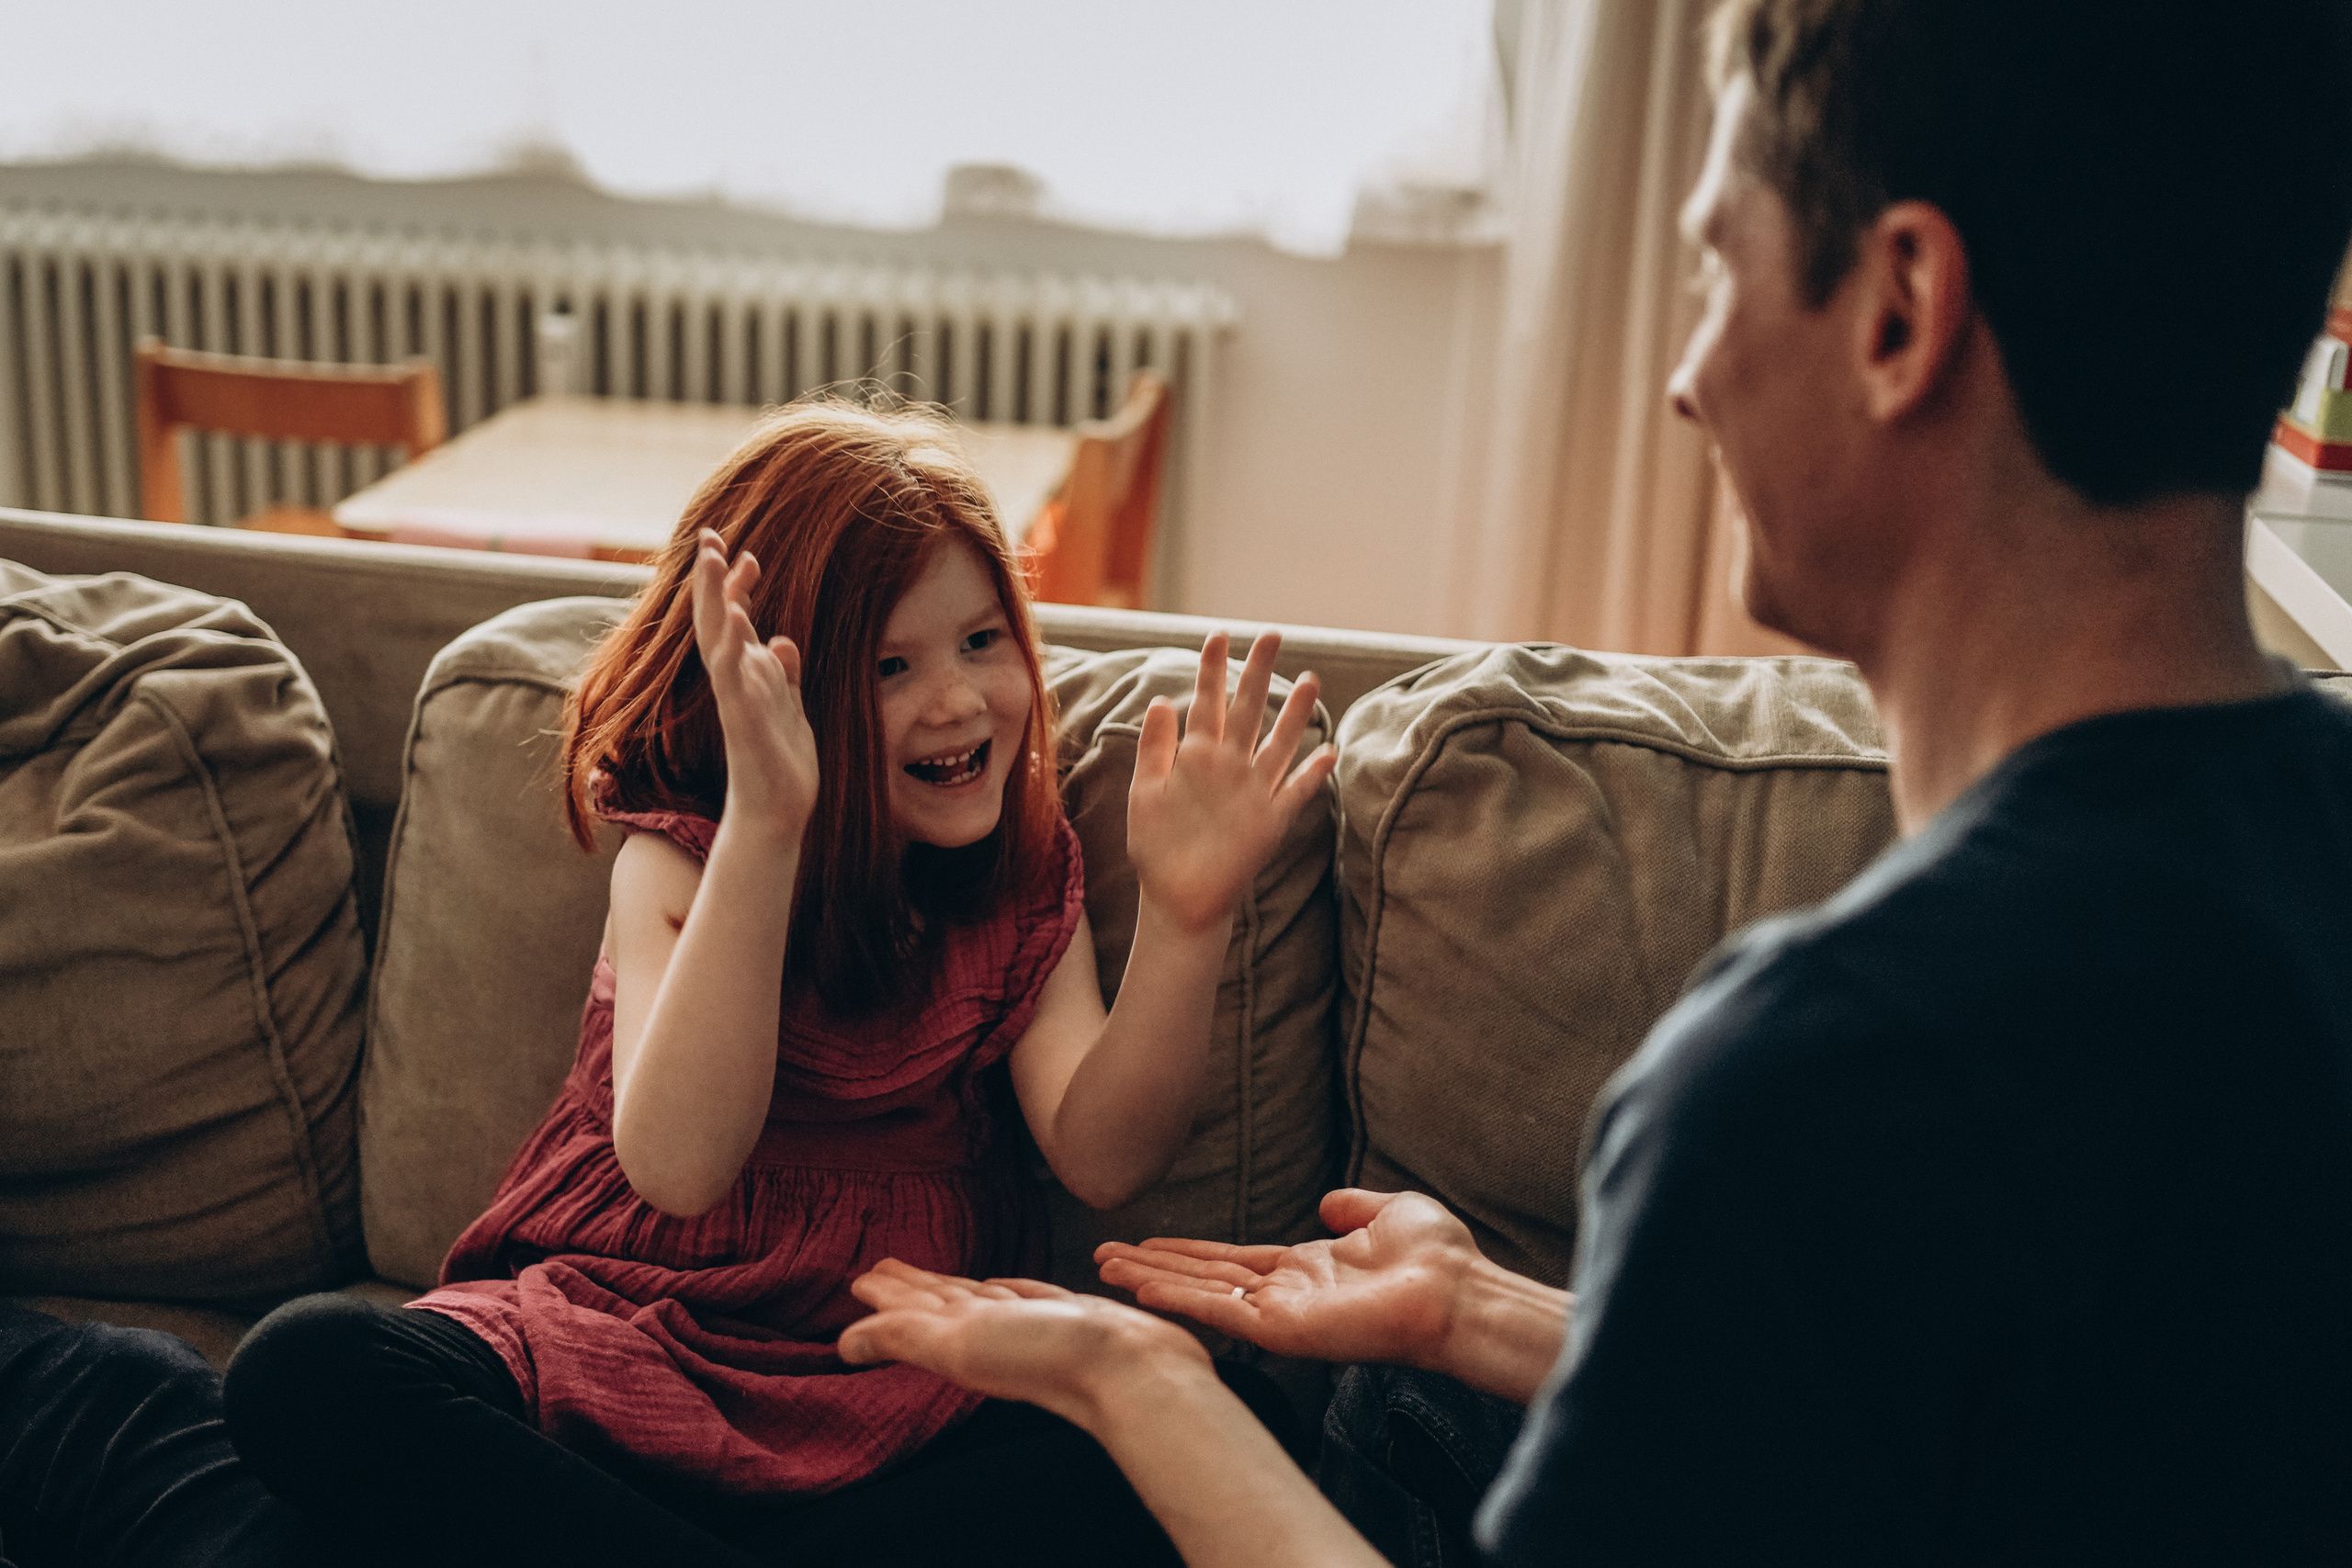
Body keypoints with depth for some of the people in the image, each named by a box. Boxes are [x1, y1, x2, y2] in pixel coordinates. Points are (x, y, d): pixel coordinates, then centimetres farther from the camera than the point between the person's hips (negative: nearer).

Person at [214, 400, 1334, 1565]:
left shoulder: (1025, 881, 7)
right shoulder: (673, 861, -3)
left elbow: (1104, 1158, -8)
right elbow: (677, 1170, -23)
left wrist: (1185, 920, -23)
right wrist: (764, 825, -32)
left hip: (901, 1408, 2)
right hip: (629, 1353, -1)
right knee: (304, 1369, -28)